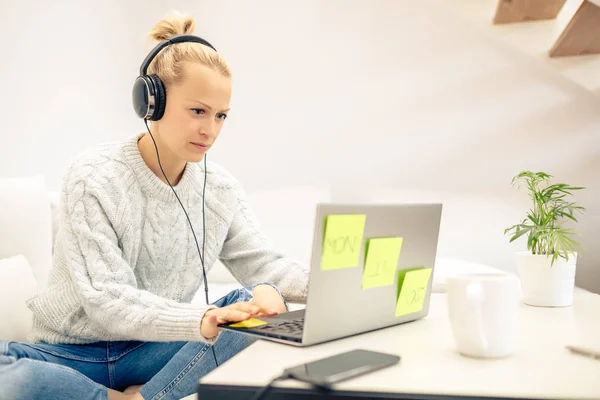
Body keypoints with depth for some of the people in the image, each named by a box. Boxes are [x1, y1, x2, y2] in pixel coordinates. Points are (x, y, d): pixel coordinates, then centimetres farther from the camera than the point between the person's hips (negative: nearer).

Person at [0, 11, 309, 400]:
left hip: (153, 351, 4)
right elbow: (105, 299, -24)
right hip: (72, 351, -3)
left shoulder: (222, 189, 0)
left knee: (267, 304, -19)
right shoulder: (94, 177, -16)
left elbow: (265, 265, -1)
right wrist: (202, 321, -42)